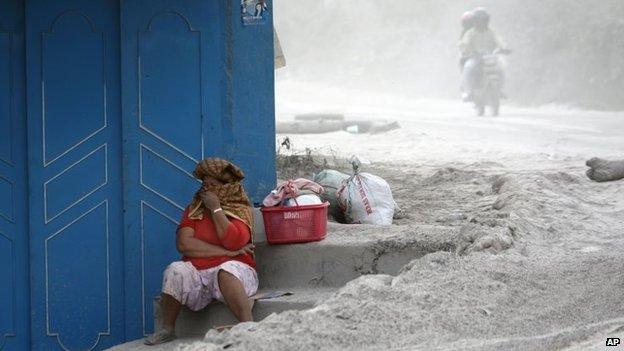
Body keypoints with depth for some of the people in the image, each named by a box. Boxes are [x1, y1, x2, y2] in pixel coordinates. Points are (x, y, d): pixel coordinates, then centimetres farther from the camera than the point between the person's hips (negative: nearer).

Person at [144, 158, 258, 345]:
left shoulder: (241, 209, 3)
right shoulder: (194, 209, 11)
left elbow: (233, 242, -17)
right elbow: (183, 243, -6)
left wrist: (216, 209, -12)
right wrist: (227, 251, -12)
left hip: (235, 270, -3)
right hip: (196, 272, 3)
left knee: (226, 270, -37)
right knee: (175, 271, -28)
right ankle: (167, 329, -17)